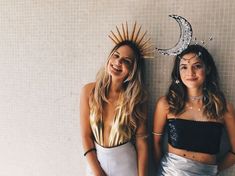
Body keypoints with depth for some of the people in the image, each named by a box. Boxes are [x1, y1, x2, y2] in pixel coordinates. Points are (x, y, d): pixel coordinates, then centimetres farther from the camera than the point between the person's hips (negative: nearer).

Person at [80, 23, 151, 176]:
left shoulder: (137, 97, -13)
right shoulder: (89, 91, -11)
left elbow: (141, 141, -12)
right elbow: (86, 136, -9)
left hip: (126, 163, 0)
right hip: (96, 160, 1)